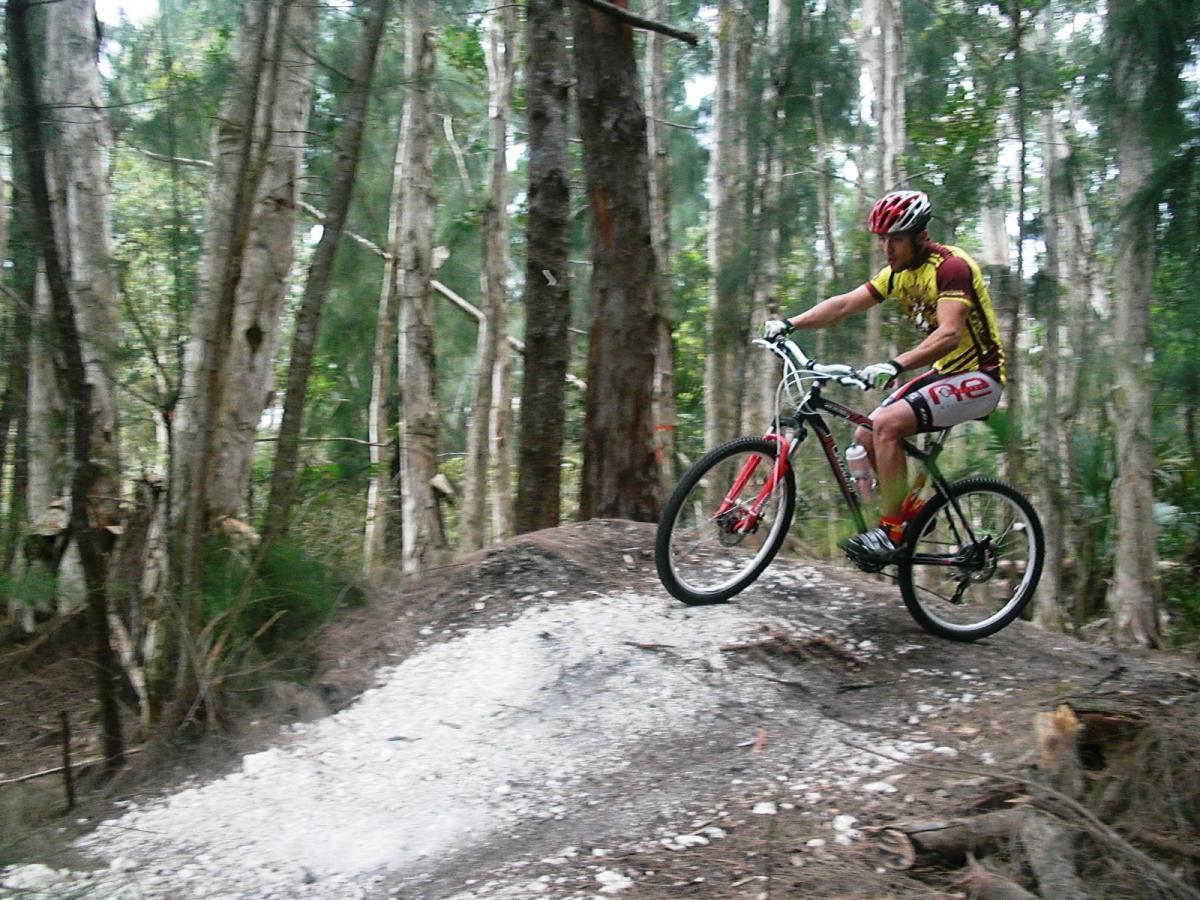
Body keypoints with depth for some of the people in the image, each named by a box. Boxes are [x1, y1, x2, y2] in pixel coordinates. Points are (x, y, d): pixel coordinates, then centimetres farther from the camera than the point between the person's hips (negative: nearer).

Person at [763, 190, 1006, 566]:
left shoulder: (950, 267, -20)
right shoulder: (898, 271, 6)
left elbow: (949, 333, -33)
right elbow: (845, 304, 2)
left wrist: (895, 365, -46)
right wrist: (789, 323, -11)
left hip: (978, 376, -9)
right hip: (943, 372, 9)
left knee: (886, 423, -26)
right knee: (866, 436, 0)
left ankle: (891, 532, -18)